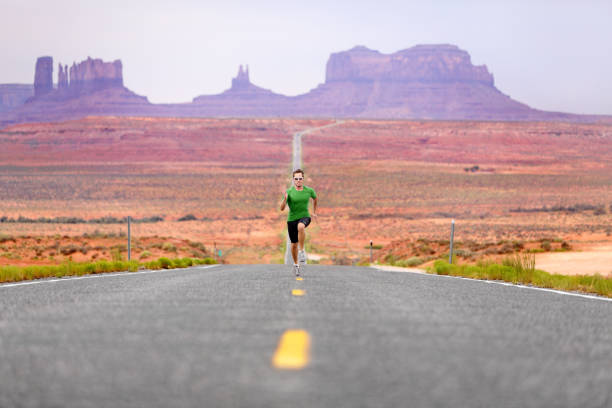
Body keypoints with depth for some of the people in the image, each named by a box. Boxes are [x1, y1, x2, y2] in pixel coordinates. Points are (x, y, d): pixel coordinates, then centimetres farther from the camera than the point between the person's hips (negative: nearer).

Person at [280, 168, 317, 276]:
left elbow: (314, 198, 22)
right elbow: (282, 208, -12)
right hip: (292, 219, 1)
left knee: (301, 226, -38)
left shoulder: (309, 190, -2)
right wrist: (285, 199, -30)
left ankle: (302, 251, -28)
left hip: (304, 217, -1)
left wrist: (314, 212, 24)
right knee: (294, 244, 7)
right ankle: (296, 264, 31)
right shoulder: (289, 192, -8)